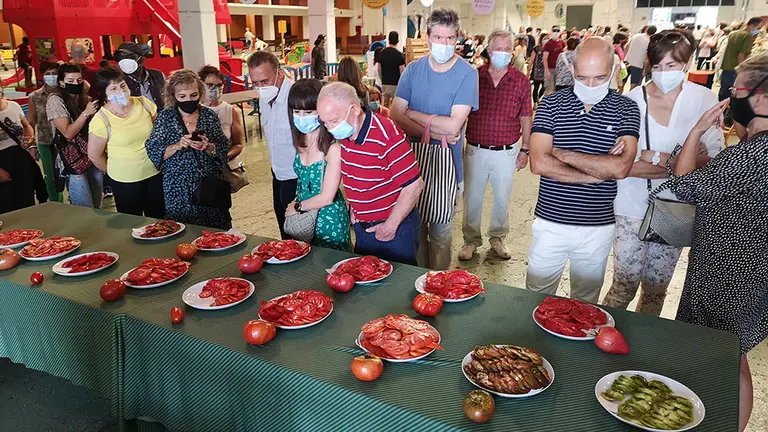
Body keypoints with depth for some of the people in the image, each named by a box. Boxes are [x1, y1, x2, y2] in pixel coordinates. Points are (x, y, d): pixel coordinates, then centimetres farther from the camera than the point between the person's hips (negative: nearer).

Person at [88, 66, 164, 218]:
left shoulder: (144, 103, -7)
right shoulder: (101, 119, -15)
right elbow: (94, 155, -4)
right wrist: (113, 172, 6)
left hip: (155, 173, 3)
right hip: (124, 181, -3)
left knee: (159, 219, 15)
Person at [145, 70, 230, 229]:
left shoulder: (209, 115, 3)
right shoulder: (166, 117, 1)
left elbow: (224, 149, 1)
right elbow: (153, 151, -4)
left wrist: (208, 147, -19)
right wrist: (177, 146, -19)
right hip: (178, 191, -1)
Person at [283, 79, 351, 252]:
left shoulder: (333, 146, -24)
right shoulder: (300, 141, -2)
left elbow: (326, 197, -20)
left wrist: (297, 207, -7)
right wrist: (296, 203, -5)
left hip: (329, 219, -6)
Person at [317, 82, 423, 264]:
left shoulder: (387, 136, -25)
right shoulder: (341, 134, -2)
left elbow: (414, 186, -23)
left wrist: (390, 226, -15)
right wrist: (353, 207, 6)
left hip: (396, 229, -7)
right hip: (362, 227, 7)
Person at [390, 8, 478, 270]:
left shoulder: (467, 74, -8)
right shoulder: (413, 69, 3)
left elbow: (453, 125, -17)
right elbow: (395, 116, -6)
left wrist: (413, 113, -8)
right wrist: (434, 132, -17)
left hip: (444, 160, -3)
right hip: (412, 156, 3)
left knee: (440, 228, 8)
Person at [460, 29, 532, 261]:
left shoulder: (520, 81, -2)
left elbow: (525, 118, 4)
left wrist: (525, 149, 3)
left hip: (507, 152, 1)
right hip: (476, 150, 0)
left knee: (502, 198, 14)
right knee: (472, 198, 9)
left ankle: (498, 237, 34)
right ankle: (471, 240, 27)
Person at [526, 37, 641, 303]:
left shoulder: (626, 110, -2)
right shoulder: (551, 105, -3)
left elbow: (621, 168, -17)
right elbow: (539, 164, -16)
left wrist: (562, 154, -15)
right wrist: (596, 173, -15)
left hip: (599, 227, 1)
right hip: (551, 222, 0)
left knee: (585, 303, 18)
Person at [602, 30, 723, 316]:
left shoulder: (705, 101, -4)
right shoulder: (632, 101, -11)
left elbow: (714, 160, -7)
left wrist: (656, 158, -17)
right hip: (633, 207, -2)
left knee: (656, 288, 16)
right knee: (625, 285, 3)